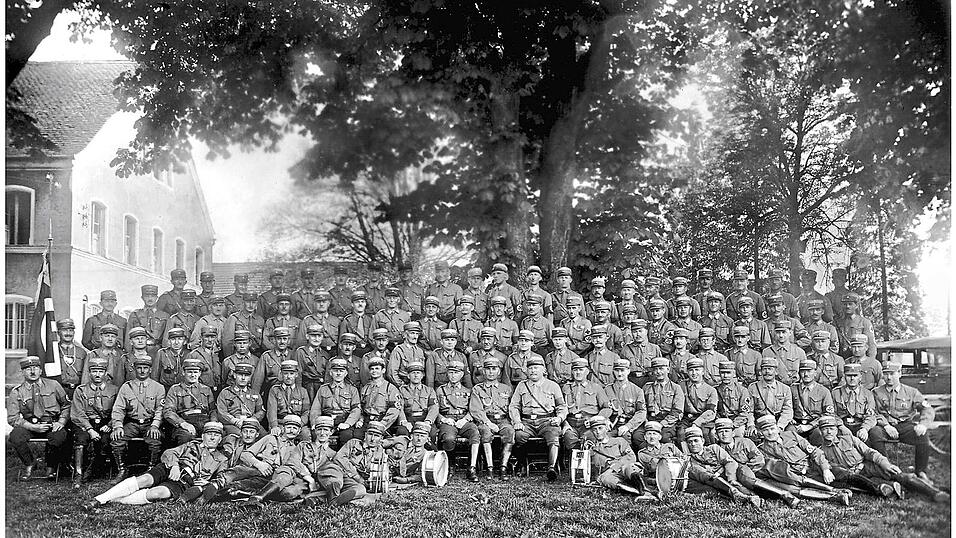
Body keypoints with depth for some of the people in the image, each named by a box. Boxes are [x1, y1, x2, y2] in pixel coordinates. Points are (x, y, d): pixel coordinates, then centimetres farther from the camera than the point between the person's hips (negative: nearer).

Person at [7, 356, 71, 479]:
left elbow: (66, 405, 12)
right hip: (29, 426, 1)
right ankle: (29, 463, 0)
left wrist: (61, 422, -6)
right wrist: (33, 427, -16)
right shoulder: (16, 392, 2)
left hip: (52, 424, -1)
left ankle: (50, 467, -4)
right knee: (14, 437, -30)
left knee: (59, 436, -33)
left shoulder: (53, 385, 4)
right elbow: (12, 418, -2)